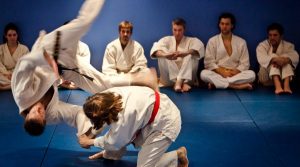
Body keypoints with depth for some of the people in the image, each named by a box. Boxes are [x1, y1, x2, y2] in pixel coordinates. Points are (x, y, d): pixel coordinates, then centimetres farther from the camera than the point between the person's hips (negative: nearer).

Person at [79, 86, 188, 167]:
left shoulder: (124, 116, -36)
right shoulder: (109, 95, -17)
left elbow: (115, 142, -14)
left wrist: (91, 142, -3)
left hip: (165, 123, -8)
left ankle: (178, 156, 9)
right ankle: (111, 154, 32)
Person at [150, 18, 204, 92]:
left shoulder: (191, 40, 9)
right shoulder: (167, 40, 11)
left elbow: (200, 46, -17)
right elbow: (155, 50, -12)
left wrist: (184, 53, -38)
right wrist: (165, 55, -36)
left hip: (187, 76, -1)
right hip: (170, 79, 1)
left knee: (192, 55, -21)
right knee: (162, 55, -20)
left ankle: (180, 82, -39)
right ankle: (182, 83, -34)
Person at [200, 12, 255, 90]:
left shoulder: (241, 42, 7)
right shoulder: (212, 41, 5)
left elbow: (245, 63, 3)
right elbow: (209, 62, -2)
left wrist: (236, 71, -16)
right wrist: (221, 71, -17)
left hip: (235, 74, 1)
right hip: (217, 74, -1)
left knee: (251, 74, -28)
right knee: (204, 74, -32)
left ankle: (216, 83, -31)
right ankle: (236, 86, -34)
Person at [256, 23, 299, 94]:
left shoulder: (288, 46, 3)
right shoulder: (262, 45, -3)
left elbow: (295, 57, -18)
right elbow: (262, 59, -24)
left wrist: (285, 60, -40)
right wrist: (276, 59, -42)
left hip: (283, 77, 2)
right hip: (266, 77, -1)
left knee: (286, 60, -24)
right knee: (273, 59, -27)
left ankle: (286, 85, -47)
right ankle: (278, 86, -51)